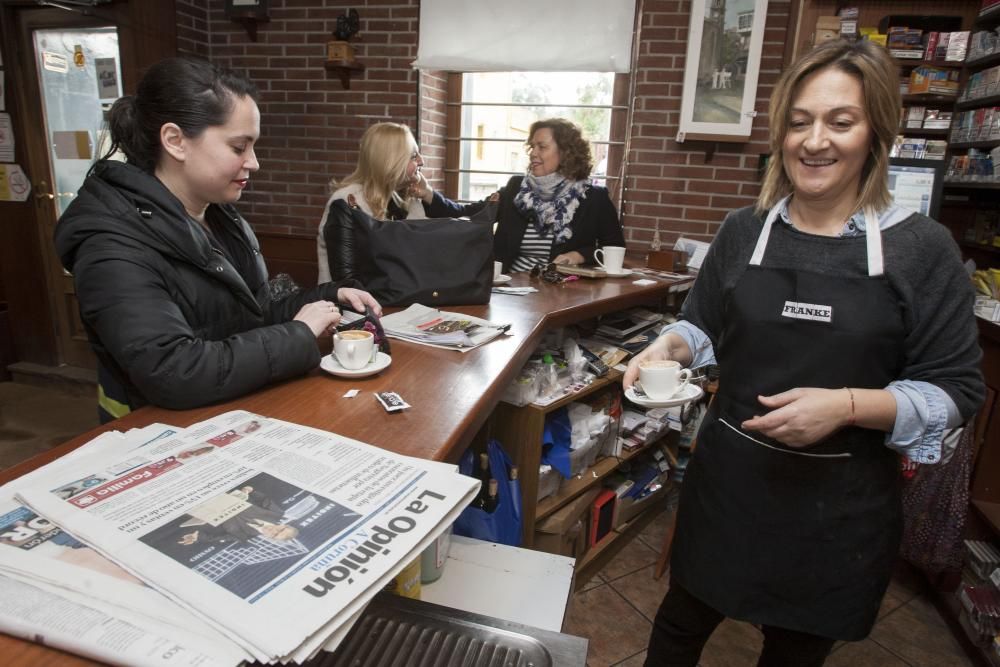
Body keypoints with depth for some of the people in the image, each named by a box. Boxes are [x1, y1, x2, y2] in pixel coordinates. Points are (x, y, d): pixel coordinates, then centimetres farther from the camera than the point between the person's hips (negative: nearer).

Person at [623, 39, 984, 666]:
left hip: (841, 504, -1)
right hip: (729, 480, 2)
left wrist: (847, 405, -23)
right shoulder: (744, 232, -2)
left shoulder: (922, 248, -9)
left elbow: (955, 390, -7)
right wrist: (672, 344, -13)